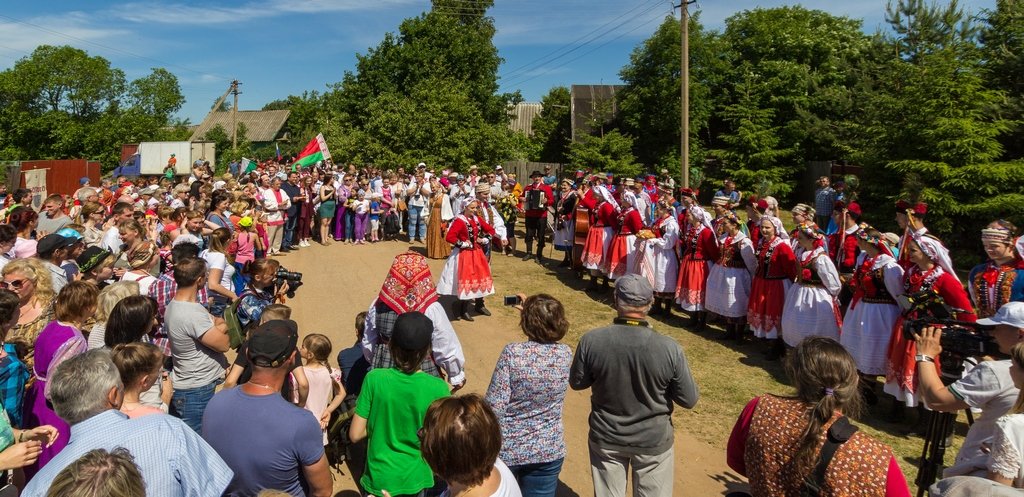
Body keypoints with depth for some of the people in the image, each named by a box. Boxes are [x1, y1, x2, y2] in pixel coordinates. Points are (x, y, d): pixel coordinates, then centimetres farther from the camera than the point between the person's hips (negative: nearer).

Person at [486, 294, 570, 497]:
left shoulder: (512, 353, -21)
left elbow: (495, 406, -20)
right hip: (549, 451, 3)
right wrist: (532, 310, 18)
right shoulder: (566, 354, -9)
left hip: (507, 449, -2)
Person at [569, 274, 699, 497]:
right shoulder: (669, 348, -25)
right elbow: (689, 400, -12)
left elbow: (576, 383, -5)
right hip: (653, 441, -1)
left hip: (606, 438, 1)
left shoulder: (591, 341, -22)